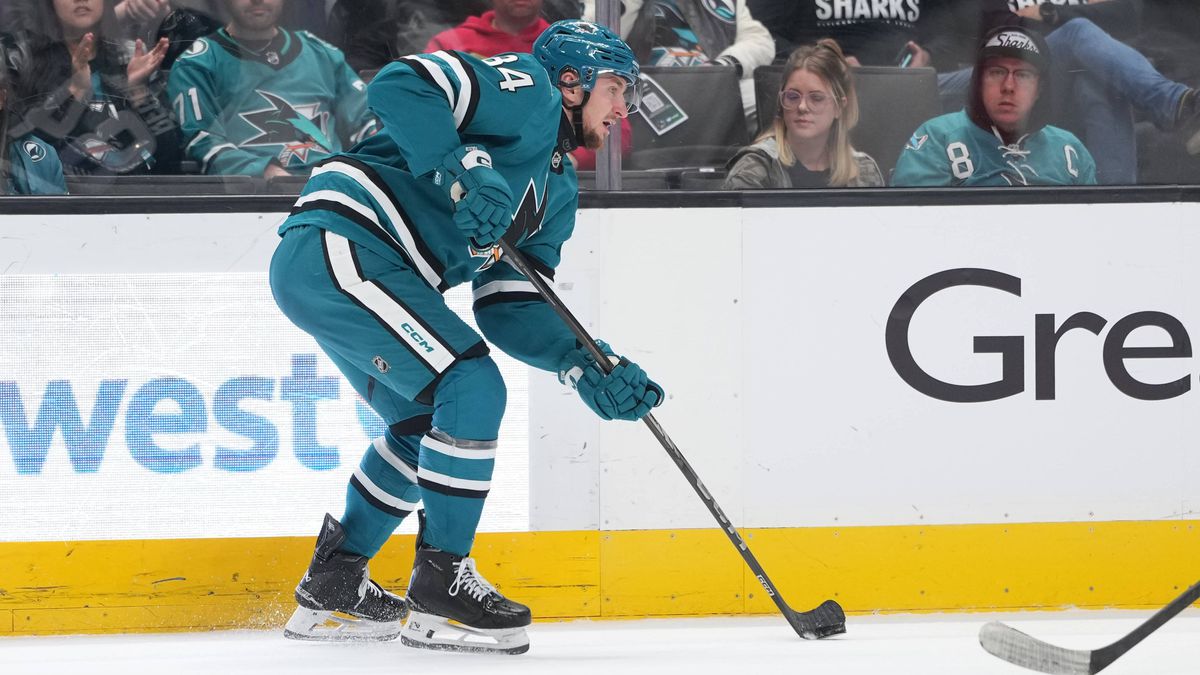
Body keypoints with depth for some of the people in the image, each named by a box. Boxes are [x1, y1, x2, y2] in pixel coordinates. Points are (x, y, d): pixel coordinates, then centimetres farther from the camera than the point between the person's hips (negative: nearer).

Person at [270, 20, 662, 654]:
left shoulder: (559, 189, 23)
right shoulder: (527, 90, -4)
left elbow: (509, 308, 17)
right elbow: (400, 85, -18)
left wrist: (587, 367, 3)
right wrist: (464, 173, -26)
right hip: (338, 245, -11)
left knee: (425, 423, 21)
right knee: (471, 388, -15)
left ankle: (330, 587, 31)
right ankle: (441, 587, -8)